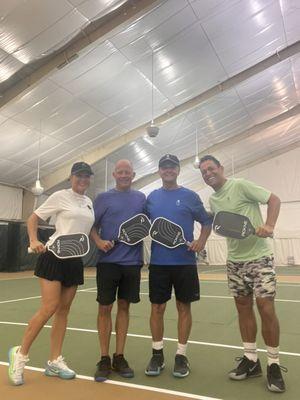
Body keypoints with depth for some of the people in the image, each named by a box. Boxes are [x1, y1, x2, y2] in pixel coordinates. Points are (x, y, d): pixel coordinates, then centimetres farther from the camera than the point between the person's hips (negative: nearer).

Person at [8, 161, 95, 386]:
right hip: (55, 256, -6)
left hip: (76, 260, 6)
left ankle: (54, 362, 19)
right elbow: (33, 219, -1)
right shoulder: (60, 196, -4)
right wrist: (34, 241, -17)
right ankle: (20, 354, 12)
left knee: (63, 309, 8)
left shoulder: (89, 202, 12)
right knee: (49, 307, -10)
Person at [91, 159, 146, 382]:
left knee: (124, 306, 10)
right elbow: (92, 226, 2)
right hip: (108, 261, -2)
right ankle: (104, 359, 18)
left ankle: (119, 358, 23)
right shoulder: (103, 198, 4)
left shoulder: (141, 198, 11)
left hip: (132, 261, 2)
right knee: (105, 308, 3)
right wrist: (99, 241, -16)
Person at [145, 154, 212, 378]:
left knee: (184, 307, 8)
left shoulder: (190, 196, 1)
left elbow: (207, 222, 6)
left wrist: (201, 241, -10)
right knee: (157, 308, 7)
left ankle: (181, 355, 23)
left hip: (185, 262, -1)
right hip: (158, 262, 2)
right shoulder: (151, 197, 8)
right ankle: (157, 354, 24)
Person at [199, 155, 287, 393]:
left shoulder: (240, 185, -11)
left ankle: (274, 364, 10)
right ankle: (251, 359, 22)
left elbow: (274, 199, -11)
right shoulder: (212, 200, 9)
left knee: (266, 307, -7)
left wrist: (269, 226, -25)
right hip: (235, 260, 6)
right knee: (243, 307, 9)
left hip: (259, 257, -6)